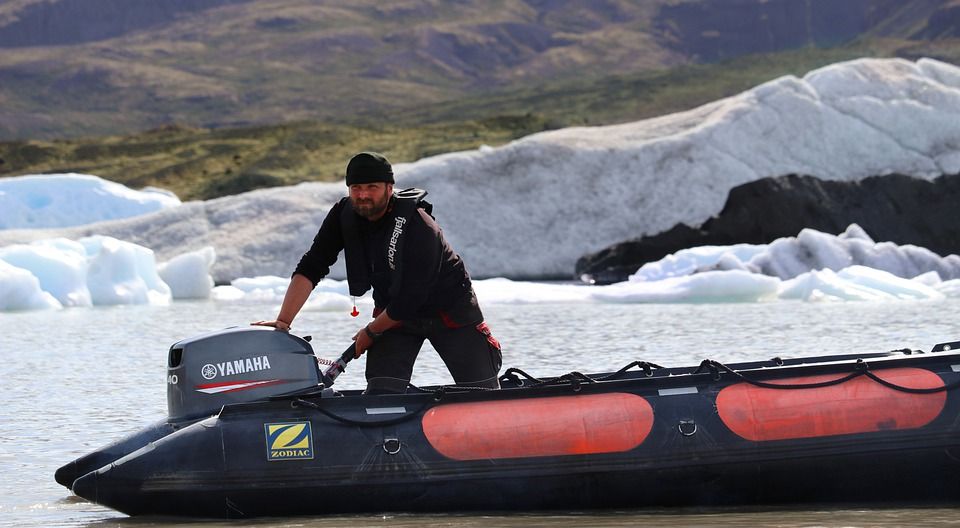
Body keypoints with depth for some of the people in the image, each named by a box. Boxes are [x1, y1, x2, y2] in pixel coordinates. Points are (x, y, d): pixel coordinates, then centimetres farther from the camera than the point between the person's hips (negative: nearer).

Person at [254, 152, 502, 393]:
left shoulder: (419, 229, -30)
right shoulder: (344, 215, -13)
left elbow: (409, 300, -26)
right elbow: (311, 268, -14)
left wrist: (370, 332, -14)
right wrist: (283, 321, -22)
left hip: (450, 308, -4)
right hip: (393, 311, 4)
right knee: (381, 394, -14)